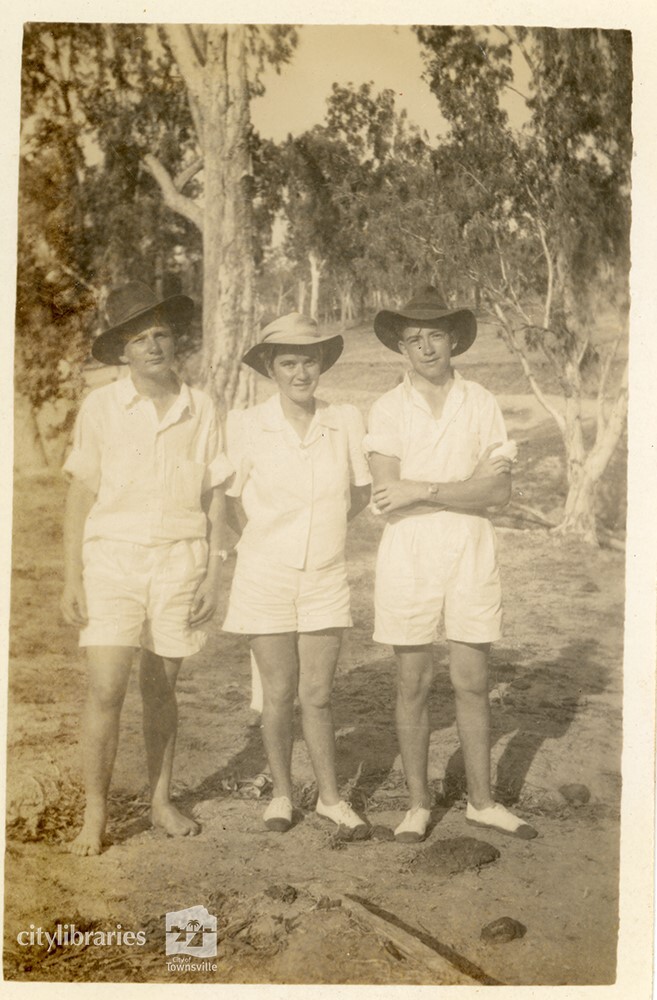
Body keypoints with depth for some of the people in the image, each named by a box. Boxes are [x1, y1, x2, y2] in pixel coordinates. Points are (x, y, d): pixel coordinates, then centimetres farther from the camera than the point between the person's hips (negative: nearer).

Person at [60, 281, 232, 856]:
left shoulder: (200, 410, 1)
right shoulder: (101, 407, -2)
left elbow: (216, 498, 5)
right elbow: (80, 496, 2)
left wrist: (213, 573, 0)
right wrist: (72, 579, -2)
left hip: (180, 560, 1)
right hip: (112, 557, -1)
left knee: (161, 688, 10)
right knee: (106, 689, -7)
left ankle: (161, 801, 27)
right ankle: (95, 814, 10)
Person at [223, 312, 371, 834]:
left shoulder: (347, 421, -4)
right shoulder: (246, 425, -9)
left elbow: (362, 493, 10)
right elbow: (234, 497, 3)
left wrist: (323, 527, 9)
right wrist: (269, 537, 9)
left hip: (325, 579, 1)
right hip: (265, 577, -1)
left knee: (317, 696, 8)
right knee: (279, 695, 9)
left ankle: (330, 796, 26)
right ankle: (282, 792, 30)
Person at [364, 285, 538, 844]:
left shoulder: (481, 404, 3)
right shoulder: (387, 409, 0)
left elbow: (500, 493, -7)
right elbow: (388, 494, -12)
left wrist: (422, 490, -15)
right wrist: (472, 485, -13)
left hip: (471, 553, 1)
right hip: (408, 554, -1)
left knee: (473, 684, 8)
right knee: (413, 684, 7)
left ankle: (481, 801, 24)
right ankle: (418, 803, 22)